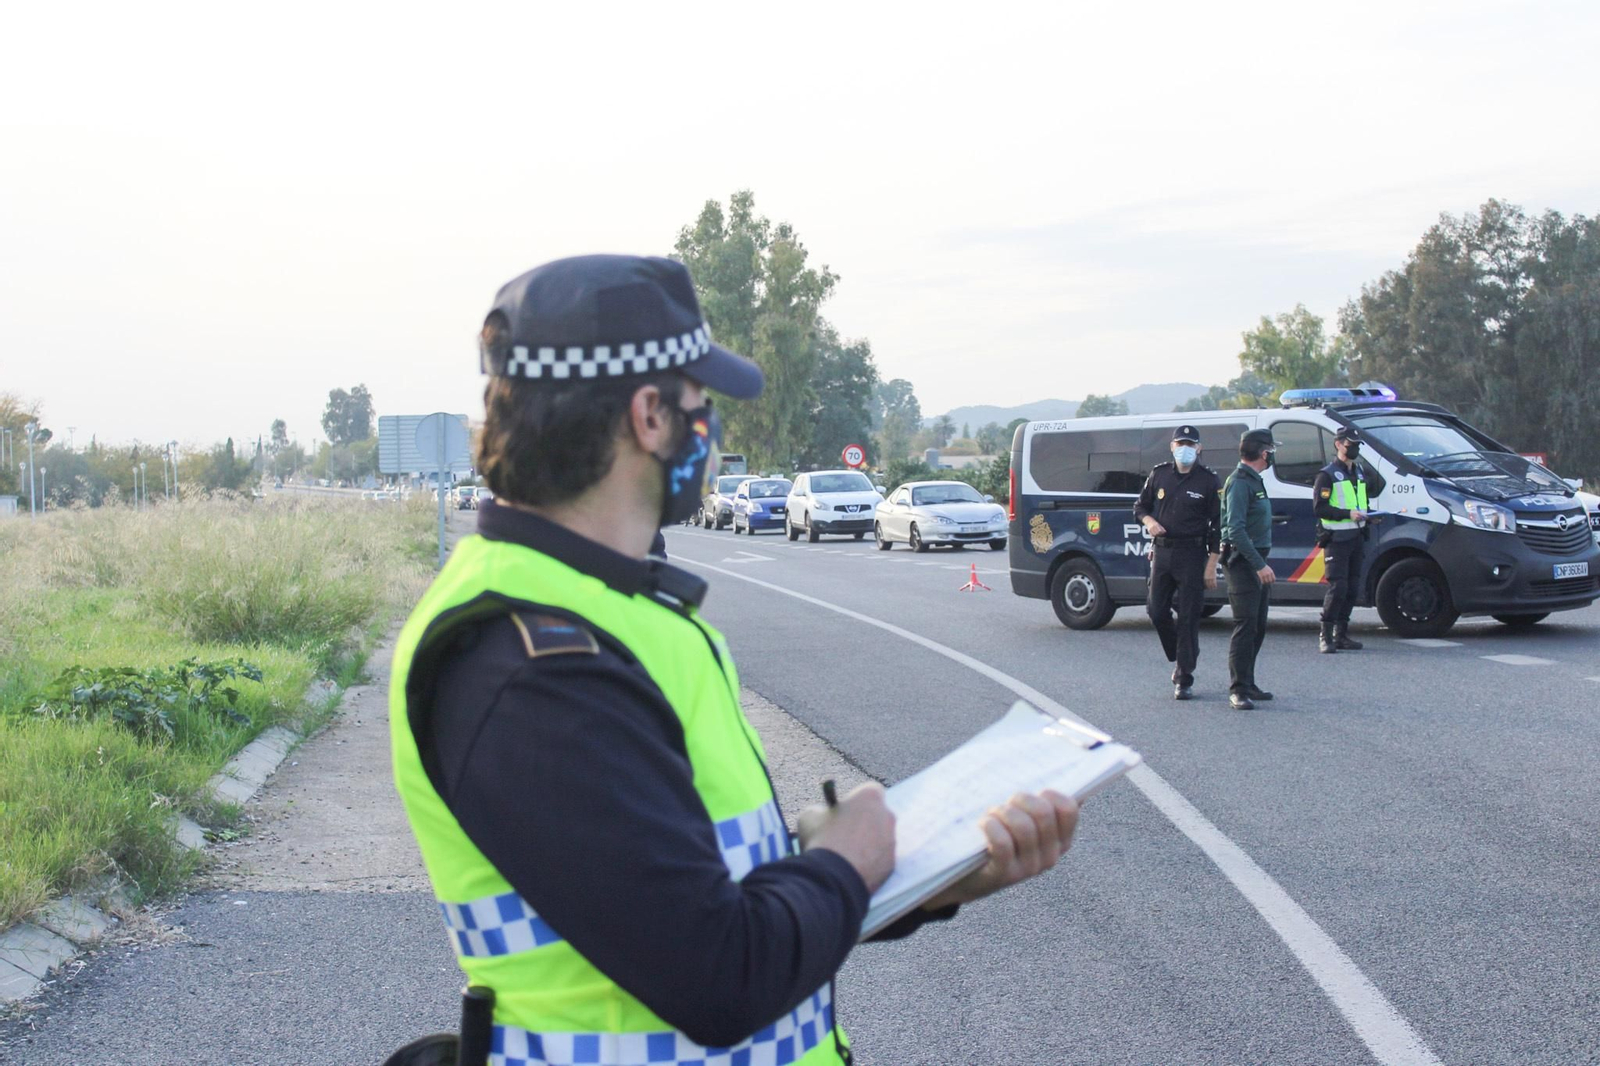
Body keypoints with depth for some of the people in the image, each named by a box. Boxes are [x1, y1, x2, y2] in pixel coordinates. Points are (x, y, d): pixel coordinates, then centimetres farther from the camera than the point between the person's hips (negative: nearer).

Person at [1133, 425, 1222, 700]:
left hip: (1192, 555, -4)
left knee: (1188, 617, -3)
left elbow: (1218, 525, -3)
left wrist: (1212, 565, -9)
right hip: (1161, 552, 4)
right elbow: (1140, 506, 19)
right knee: (1156, 610, 4)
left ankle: (1184, 679, 3)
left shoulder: (1209, 480, -2)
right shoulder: (1159, 474, 9)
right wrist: (1149, 521, -5)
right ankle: (1179, 660, 26)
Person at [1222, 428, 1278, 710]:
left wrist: (1262, 563, 19)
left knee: (1258, 627, 12)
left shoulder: (1254, 480, 17)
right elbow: (1235, 529, -23)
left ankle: (1247, 684, 19)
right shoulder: (1239, 482, -14)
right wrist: (1259, 564, -26)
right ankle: (1238, 690, -12)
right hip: (1244, 562, -10)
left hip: (1257, 563, 10)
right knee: (1245, 626, -12)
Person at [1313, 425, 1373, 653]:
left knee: (1351, 588, 8)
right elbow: (1320, 508, -13)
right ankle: (1325, 636, -8)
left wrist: (1366, 515, 10)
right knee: (1337, 587, -14)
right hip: (1336, 540, -8)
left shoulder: (1359, 473, 19)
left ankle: (1341, 635, 15)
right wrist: (1348, 514, -21)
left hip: (1356, 538, 8)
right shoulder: (1327, 475, -6)